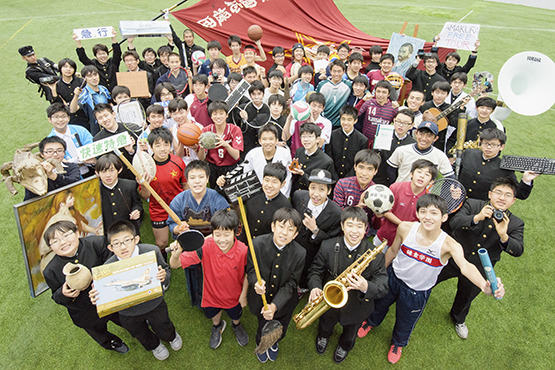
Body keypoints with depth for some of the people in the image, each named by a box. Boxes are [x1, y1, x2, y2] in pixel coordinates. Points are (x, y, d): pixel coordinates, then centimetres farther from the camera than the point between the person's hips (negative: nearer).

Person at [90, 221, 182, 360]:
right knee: (142, 335, 31)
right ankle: (154, 345, 69)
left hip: (154, 303, 0)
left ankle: (172, 336, 68)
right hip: (129, 314, 1)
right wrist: (97, 299, -32)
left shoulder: (152, 251, -28)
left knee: (164, 329, 28)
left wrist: (164, 277, -34)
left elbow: (167, 270, -12)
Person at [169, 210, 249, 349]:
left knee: (236, 316, 31)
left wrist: (244, 294, -3)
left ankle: (236, 326, 68)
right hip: (212, 294, 0)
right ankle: (217, 326, 68)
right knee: (214, 315, 32)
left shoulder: (243, 250, -32)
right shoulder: (205, 247, -33)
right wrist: (176, 255, -53)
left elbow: (247, 274, -12)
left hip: (234, 295, 0)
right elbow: (175, 265, -31)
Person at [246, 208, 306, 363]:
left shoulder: (300, 253, -25)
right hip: (261, 299, 0)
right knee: (263, 327, 27)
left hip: (284, 303, 1)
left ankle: (274, 343, 66)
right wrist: (256, 281, -35)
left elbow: (291, 284, -20)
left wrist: (275, 305, -30)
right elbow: (250, 269, -12)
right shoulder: (257, 244, -27)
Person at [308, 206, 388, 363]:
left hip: (356, 307, 0)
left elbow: (383, 287, -22)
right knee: (326, 325, 34)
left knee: (350, 334, 32)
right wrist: (315, 287, -31)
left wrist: (366, 287, -44)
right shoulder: (328, 246, -22)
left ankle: (344, 346, 69)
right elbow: (316, 270, -10)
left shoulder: (375, 254, -27)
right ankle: (323, 336, 71)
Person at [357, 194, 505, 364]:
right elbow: (393, 250, -7)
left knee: (405, 322, 25)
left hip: (417, 292, -1)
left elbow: (465, 266, -49)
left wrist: (484, 285, -70)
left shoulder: (449, 244, -31)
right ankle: (371, 322, 67)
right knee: (379, 304, 29)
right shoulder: (405, 228, -25)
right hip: (393, 278, 1)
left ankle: (398, 343, 62)